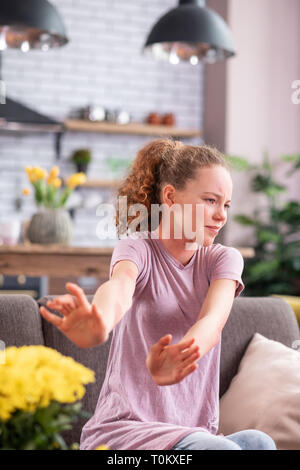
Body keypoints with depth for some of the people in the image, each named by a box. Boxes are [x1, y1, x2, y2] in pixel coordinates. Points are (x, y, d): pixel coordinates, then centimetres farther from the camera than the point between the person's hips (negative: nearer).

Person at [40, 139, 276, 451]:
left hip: (194, 432, 4)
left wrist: (179, 356, -41)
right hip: (122, 431, -4)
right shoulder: (137, 248, -1)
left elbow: (212, 319, -15)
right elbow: (120, 286, -27)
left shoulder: (223, 259, 8)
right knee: (223, 448, -31)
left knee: (258, 442, -27)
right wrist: (98, 323, -54)